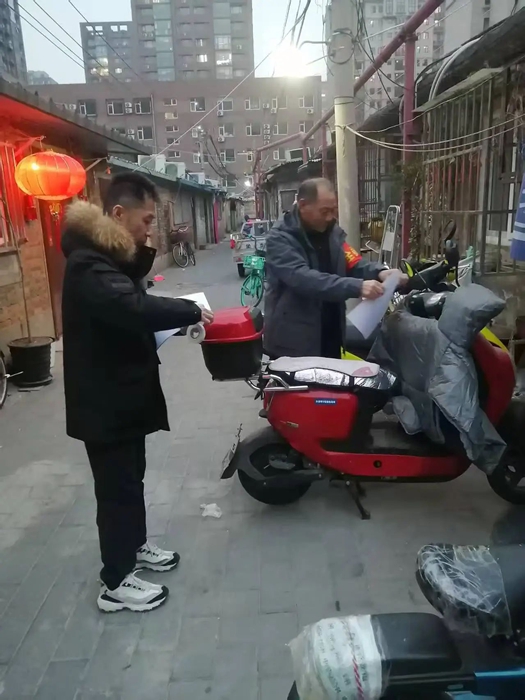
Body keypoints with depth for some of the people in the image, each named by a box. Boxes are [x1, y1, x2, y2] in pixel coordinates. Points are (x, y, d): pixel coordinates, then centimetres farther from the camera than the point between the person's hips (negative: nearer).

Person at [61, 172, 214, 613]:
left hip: (123, 391, 10)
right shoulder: (88, 264, -25)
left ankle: (135, 545, 43)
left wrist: (143, 255, -4)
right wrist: (191, 311, -29)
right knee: (117, 486, 3)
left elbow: (131, 290, 10)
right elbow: (131, 307, -41)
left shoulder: (109, 254, 11)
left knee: (132, 477, 23)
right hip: (104, 399, -10)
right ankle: (115, 583, 20)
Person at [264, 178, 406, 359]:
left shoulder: (333, 232, 7)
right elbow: (303, 278, -30)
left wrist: (378, 272, -21)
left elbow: (354, 265, 1)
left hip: (329, 337, 7)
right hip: (292, 342, -7)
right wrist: (356, 287, -37)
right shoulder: (280, 238, -16)